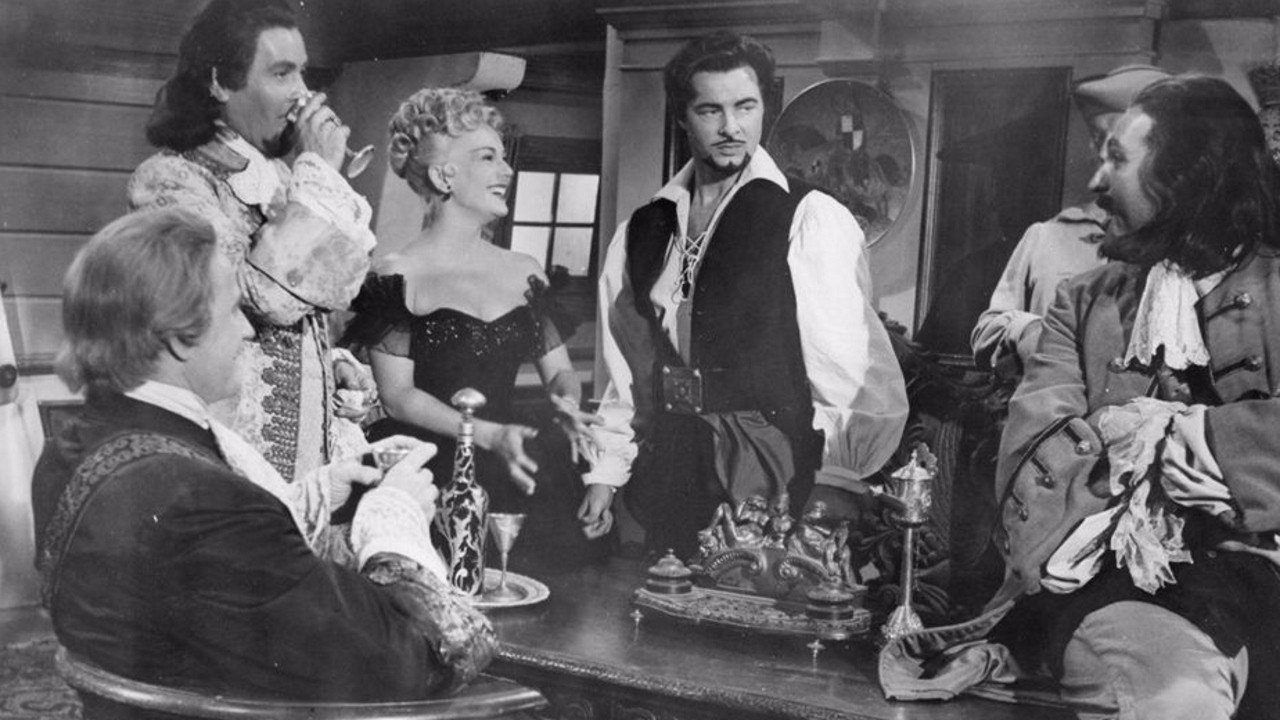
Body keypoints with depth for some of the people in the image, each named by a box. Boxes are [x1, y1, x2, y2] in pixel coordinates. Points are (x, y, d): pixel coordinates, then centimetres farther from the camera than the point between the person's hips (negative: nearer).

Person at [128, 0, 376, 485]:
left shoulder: (281, 174, 12)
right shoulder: (171, 180, -12)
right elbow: (270, 295, -24)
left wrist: (334, 367, 5)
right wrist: (318, 172, -15)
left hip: (315, 437, 7)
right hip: (236, 448, -7)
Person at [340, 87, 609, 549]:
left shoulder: (525, 273, 14)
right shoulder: (398, 277, -1)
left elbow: (559, 371, 16)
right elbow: (396, 395, -7)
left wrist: (567, 403, -8)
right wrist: (488, 435, -18)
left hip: (510, 476, 4)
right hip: (427, 472, -4)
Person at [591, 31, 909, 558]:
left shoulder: (812, 220, -5)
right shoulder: (638, 235, 11)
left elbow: (858, 387, -10)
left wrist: (826, 512, -17)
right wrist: (605, 478, 6)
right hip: (665, 510, 4)